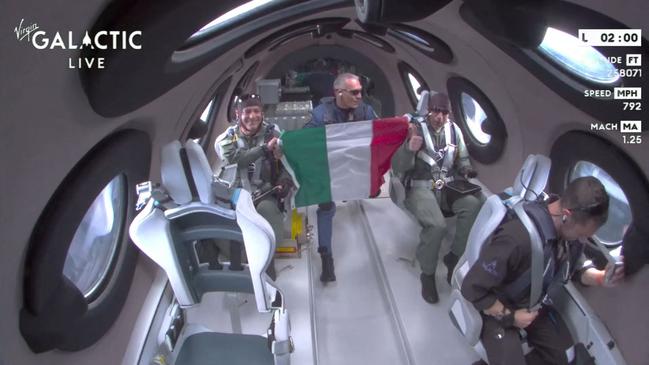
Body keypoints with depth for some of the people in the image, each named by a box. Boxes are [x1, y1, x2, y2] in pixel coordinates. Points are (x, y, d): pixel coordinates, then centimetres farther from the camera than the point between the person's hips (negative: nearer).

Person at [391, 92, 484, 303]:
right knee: (436, 225, -33)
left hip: (450, 184, 4)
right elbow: (397, 168, -10)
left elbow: (463, 159, 22)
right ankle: (428, 274, -7)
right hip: (421, 186, -4)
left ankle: (454, 258, -7)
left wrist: (466, 170, -2)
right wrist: (409, 148, -29)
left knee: (475, 205, -28)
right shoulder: (414, 130, -5)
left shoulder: (454, 130, 9)